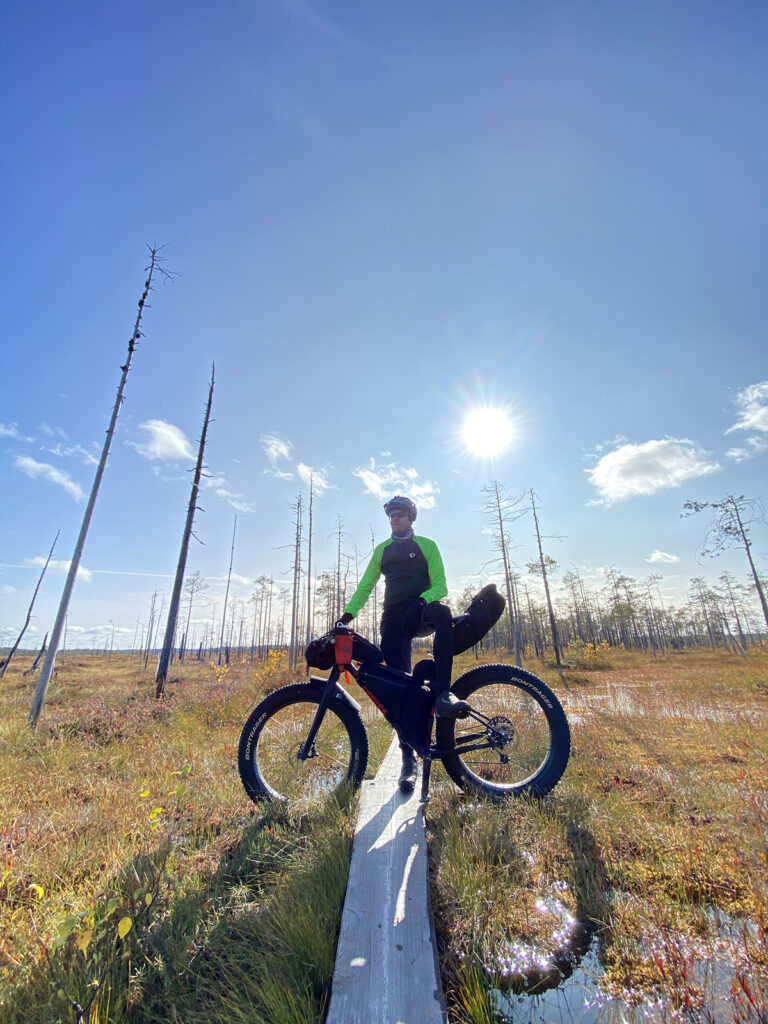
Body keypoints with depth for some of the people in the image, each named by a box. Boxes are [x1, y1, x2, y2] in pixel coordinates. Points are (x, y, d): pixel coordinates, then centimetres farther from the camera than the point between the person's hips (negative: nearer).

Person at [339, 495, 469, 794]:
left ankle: (443, 693, -37)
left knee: (443, 612, -38)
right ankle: (409, 758, 5)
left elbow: (440, 586, -1)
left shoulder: (426, 545, 8)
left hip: (420, 612, -2)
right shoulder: (382, 550, 18)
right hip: (394, 618, 3)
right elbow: (365, 586, 15)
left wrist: (424, 599, -24)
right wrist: (348, 613, 0)